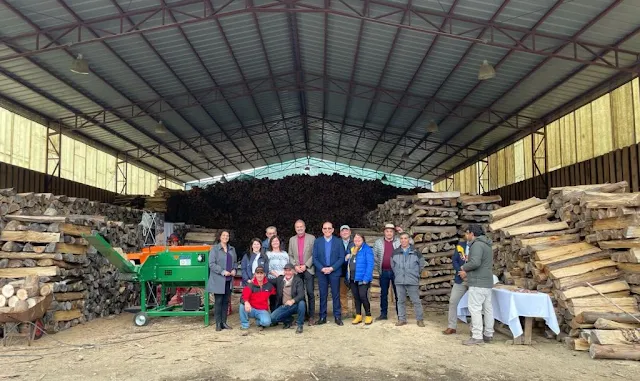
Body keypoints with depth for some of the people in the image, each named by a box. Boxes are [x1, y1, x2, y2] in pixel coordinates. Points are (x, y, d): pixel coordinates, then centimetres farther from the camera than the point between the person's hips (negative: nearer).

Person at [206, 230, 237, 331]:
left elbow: (235, 262, 20)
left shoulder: (232, 249, 14)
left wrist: (234, 270, 0)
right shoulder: (214, 249, -3)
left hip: (229, 280, 5)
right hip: (218, 280, -5)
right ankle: (218, 324, 6)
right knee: (218, 301, -1)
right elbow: (211, 264, -9)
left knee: (226, 301, 8)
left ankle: (224, 322, 17)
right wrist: (222, 272, -17)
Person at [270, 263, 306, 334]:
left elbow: (301, 294, -20)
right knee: (272, 318, -20)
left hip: (295, 306, -3)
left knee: (301, 303, -35)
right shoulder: (279, 280, 6)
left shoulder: (298, 280, -7)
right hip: (283, 306, 3)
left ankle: (300, 325, -12)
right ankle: (288, 320, 13)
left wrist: (292, 301, -39)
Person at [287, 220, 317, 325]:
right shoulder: (292, 239, 14)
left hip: (308, 269, -3)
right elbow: (290, 255, 13)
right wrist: (295, 266, -3)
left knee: (310, 293, -5)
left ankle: (311, 316, 0)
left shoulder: (311, 238, 3)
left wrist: (306, 265, -10)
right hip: (297, 270, 3)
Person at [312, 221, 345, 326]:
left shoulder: (338, 242, 3)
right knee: (323, 295, 5)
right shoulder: (317, 242, 5)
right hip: (321, 272, 1)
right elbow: (315, 258, 2)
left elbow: (342, 258, -2)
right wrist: (322, 268, -11)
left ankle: (337, 317, 9)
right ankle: (322, 317, 12)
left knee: (336, 294, 2)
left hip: (334, 272, -1)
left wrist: (332, 268, -12)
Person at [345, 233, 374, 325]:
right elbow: (347, 262, 21)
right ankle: (358, 316, 22)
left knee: (363, 296, -9)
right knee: (356, 297, 11)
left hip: (362, 278, -6)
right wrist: (346, 258, -3)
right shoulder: (351, 249, 13)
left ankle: (368, 316, 8)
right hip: (352, 278, 6)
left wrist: (366, 278, -18)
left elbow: (370, 264, -12)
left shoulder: (367, 249, -6)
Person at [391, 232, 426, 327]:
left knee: (416, 301, 1)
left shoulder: (416, 252, -1)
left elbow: (422, 264, 9)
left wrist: (415, 274, 12)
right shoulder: (395, 252, 6)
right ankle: (402, 319, 18)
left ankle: (419, 319, 12)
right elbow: (392, 265, 18)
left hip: (412, 281, -2)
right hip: (399, 281, 2)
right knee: (401, 301, 8)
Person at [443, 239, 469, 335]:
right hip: (460, 279, 4)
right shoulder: (460, 245, 6)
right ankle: (452, 326, 15)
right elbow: (454, 260, 6)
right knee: (453, 301, 4)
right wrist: (460, 271, -11)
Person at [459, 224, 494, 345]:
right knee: (487, 308, 12)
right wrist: (468, 272, 13)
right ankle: (488, 334, 18)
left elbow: (475, 262, -26)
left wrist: (464, 267, -8)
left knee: (475, 308, -7)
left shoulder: (477, 244, -13)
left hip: (478, 283, -10)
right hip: (487, 282, 10)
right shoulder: (486, 245, 20)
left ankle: (477, 337, -8)